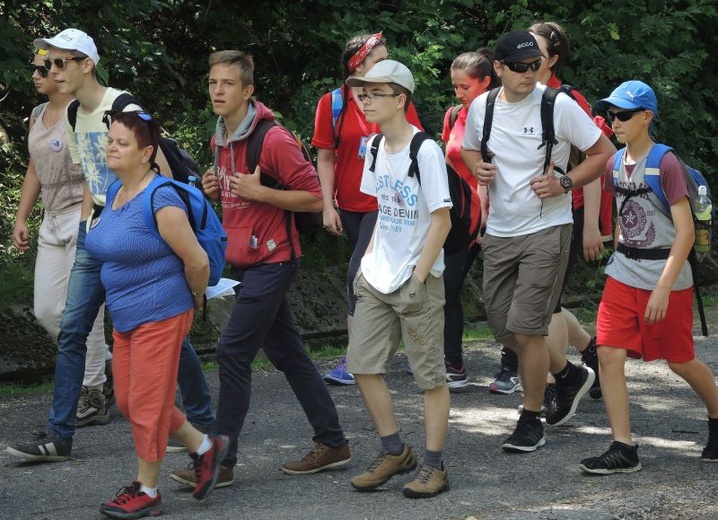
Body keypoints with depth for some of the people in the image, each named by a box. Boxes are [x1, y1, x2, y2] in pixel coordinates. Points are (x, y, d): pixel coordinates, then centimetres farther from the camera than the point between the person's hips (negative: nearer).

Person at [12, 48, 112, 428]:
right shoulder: (37, 116, 14)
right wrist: (21, 219, 16)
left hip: (86, 217, -8)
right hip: (53, 222, 8)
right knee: (46, 310, 5)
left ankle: (94, 398, 3)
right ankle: (105, 366, 22)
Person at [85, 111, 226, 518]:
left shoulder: (160, 201, -21)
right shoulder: (115, 193, 7)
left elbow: (197, 261, -19)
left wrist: (196, 300, -4)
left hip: (160, 316, -9)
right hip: (126, 316, 9)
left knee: (147, 403, -1)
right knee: (128, 400, 14)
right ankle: (205, 447, 31)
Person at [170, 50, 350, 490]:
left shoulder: (273, 139, -17)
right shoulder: (221, 140, 11)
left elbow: (315, 198, -15)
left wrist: (259, 192, -22)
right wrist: (216, 190, 4)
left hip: (271, 260, -9)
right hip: (244, 260, 9)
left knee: (233, 353, -11)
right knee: (288, 353, 13)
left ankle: (221, 462, -6)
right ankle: (333, 443, 21)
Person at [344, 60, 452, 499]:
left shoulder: (425, 151, -14)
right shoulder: (375, 146, 9)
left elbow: (442, 220, -15)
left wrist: (418, 277, -17)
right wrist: (368, 260, 10)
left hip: (418, 281, -8)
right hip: (378, 278, 8)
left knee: (430, 374, 0)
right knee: (363, 364, 5)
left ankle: (434, 466, 8)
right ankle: (395, 452, 18)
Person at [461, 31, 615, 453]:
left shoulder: (559, 106, -11)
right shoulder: (481, 107, 2)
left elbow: (605, 153, -4)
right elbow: (470, 149, 21)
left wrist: (565, 183, -17)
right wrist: (479, 168, -2)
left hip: (547, 230, -6)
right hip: (500, 231, 6)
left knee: (526, 328, -11)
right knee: (504, 328, 10)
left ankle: (532, 422, 4)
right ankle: (570, 374, 36)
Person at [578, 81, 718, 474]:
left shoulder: (665, 164, -16)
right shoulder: (616, 164, 4)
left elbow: (685, 231, -19)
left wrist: (663, 287, -23)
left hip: (667, 277, -6)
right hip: (623, 275, 6)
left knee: (680, 361, 8)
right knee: (609, 354, -8)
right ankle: (623, 449, -5)